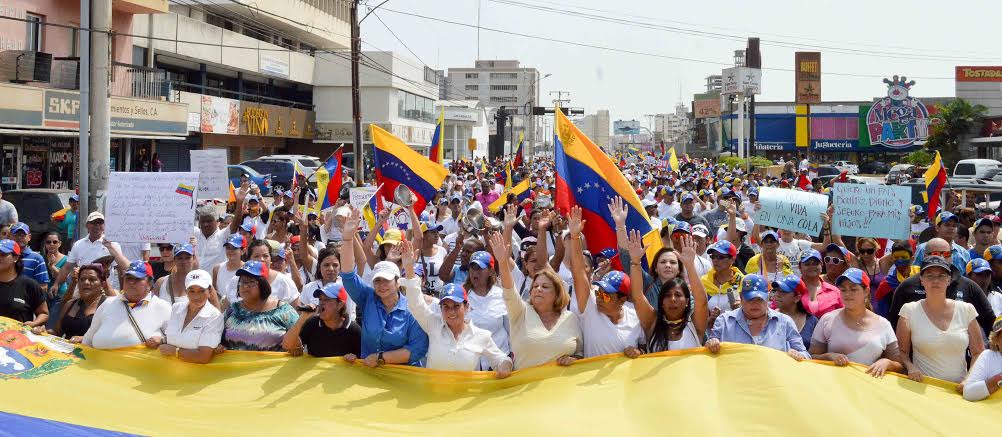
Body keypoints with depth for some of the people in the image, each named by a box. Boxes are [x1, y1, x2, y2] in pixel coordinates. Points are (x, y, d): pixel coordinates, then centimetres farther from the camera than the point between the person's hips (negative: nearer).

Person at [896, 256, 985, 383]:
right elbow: (902, 351, 7)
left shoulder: (966, 310, 6)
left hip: (958, 387, 2)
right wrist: (910, 367, -12)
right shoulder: (909, 310, 1)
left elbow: (978, 353, 11)